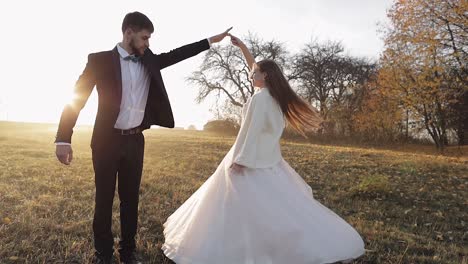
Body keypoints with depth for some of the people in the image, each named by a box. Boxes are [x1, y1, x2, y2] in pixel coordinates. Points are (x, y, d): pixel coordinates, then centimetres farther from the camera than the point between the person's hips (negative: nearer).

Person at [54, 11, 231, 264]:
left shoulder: (149, 61, 7)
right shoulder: (100, 60, -5)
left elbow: (175, 54, 15)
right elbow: (76, 96, -7)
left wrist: (210, 41, 12)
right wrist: (63, 139, -14)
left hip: (135, 140, 4)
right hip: (107, 140, -3)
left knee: (130, 198, 12)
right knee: (104, 199, 8)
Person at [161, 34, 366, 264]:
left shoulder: (260, 97, -16)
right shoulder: (273, 95, 9)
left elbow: (250, 130, -21)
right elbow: (255, 67, 21)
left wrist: (240, 159, -19)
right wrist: (242, 47, 18)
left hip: (254, 159, -9)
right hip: (267, 157, 9)